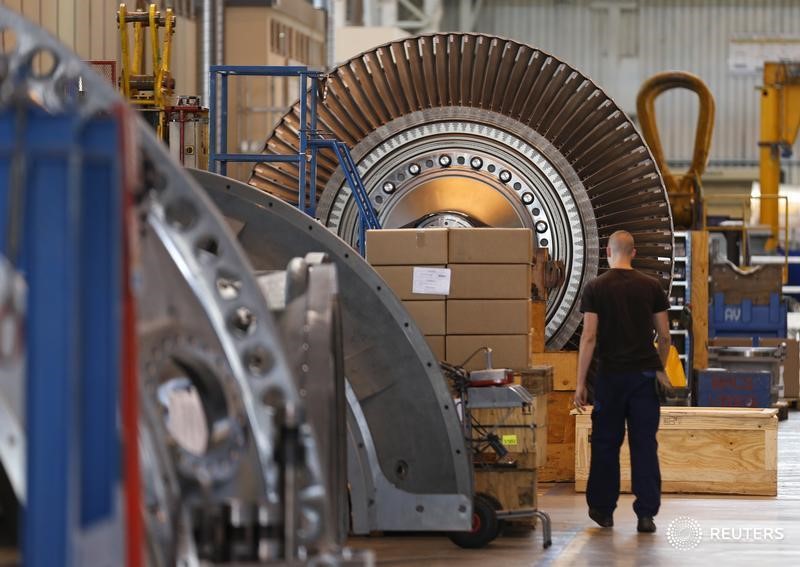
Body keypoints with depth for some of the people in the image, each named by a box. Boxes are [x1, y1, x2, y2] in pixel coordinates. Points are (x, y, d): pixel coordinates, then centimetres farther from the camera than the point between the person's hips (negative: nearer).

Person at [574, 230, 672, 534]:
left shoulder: (596, 288, -4)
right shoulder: (651, 287, 2)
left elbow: (589, 337, -8)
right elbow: (664, 336, 6)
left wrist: (580, 383, -5)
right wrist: (660, 369, 23)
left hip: (610, 375, -1)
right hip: (645, 375, 1)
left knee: (606, 444, 10)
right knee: (645, 446, 2)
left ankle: (602, 509, 18)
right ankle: (646, 514, -2)